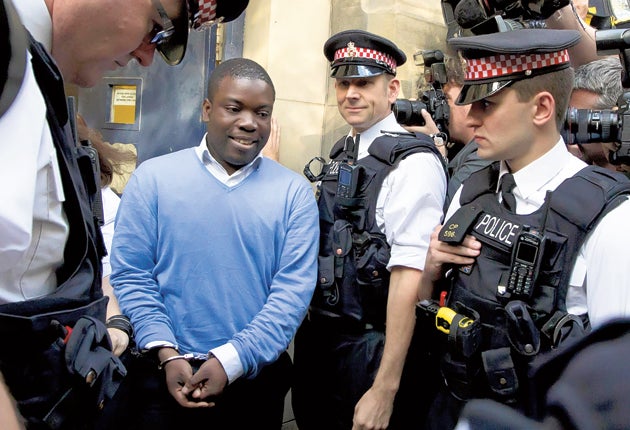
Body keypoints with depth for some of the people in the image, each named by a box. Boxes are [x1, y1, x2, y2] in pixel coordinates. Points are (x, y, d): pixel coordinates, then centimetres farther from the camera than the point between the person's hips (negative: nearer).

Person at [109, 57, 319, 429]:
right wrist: (167, 353, -11)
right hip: (165, 377, 0)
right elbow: (131, 275, -2)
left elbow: (294, 289, -8)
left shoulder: (295, 192, -2)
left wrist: (230, 361, -15)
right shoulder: (153, 178, -1)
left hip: (256, 383, 1)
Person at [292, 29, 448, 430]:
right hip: (318, 337, 8)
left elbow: (409, 277, -22)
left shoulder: (413, 163, -17)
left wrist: (385, 388, -21)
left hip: (370, 349, -7)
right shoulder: (342, 153, 7)